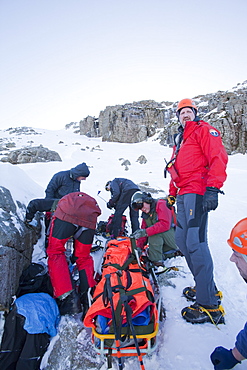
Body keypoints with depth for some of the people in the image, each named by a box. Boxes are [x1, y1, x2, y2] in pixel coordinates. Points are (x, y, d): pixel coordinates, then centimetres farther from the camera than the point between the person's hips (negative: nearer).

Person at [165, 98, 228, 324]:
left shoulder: (203, 129, 3)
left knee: (196, 242, -15)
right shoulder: (180, 140, 29)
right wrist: (172, 193, 28)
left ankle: (210, 306, -6)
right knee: (182, 241, 9)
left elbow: (218, 157, -12)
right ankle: (207, 288, 22)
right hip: (184, 195, 9)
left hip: (197, 192, -9)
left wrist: (213, 189, -23)